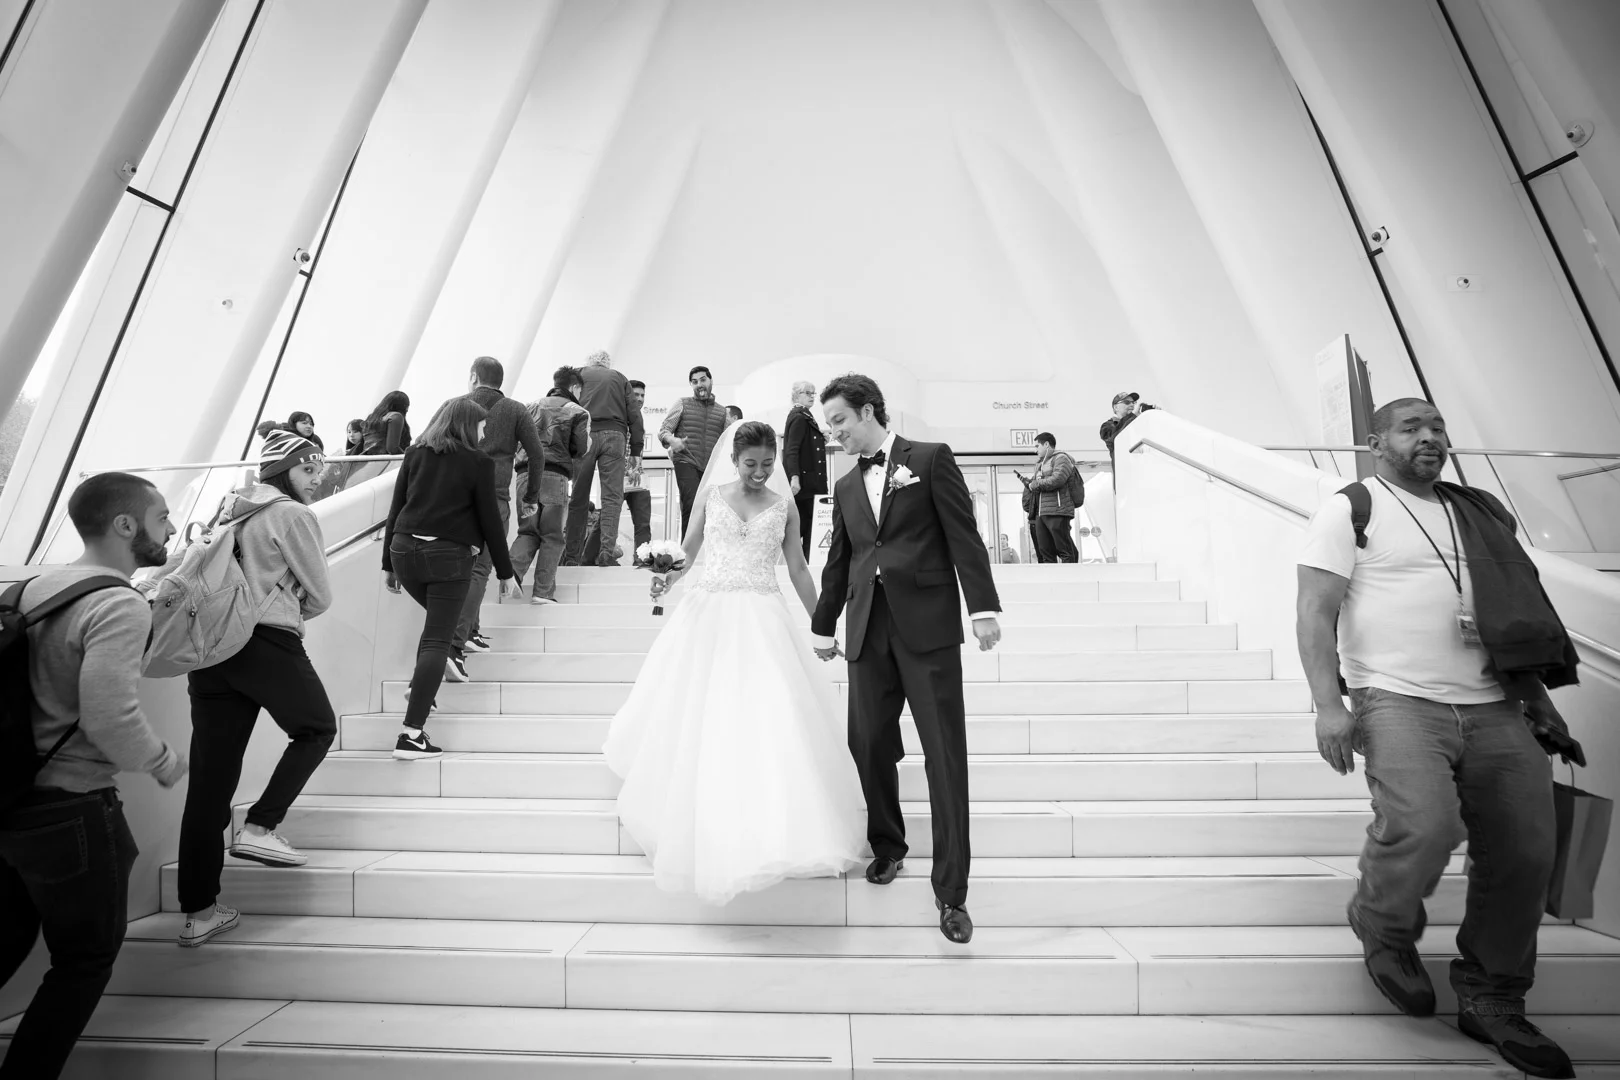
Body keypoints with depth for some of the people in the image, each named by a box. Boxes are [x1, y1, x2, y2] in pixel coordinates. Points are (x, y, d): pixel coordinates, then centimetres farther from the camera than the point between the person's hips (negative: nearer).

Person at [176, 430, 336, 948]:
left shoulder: (234, 512, 20)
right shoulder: (293, 515, -3)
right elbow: (320, 596, 0)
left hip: (211, 643, 7)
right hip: (268, 643, -7)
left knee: (211, 774, 6)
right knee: (317, 728, 18)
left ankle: (199, 911, 12)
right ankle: (260, 827, 4)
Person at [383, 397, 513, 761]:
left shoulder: (415, 454, 11)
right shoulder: (478, 461, -1)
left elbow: (395, 509, 11)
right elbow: (489, 519, 0)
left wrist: (389, 563, 16)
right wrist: (504, 570, 8)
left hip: (405, 550, 5)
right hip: (449, 556, -5)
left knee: (437, 620, 30)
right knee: (437, 640, -3)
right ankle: (412, 734, -6)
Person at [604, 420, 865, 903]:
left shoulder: (784, 506, 7)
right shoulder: (711, 496, 6)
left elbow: (798, 569, 11)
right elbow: (688, 552, 8)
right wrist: (667, 577, -14)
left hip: (762, 619, 0)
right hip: (708, 613, 1)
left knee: (769, 716, -10)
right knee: (698, 715, 5)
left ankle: (778, 831, 1)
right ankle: (705, 832, 27)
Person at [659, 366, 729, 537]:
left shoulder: (722, 411, 17)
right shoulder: (682, 403, 9)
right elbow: (663, 430, 5)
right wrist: (671, 440, -19)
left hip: (712, 468, 3)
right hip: (686, 463, -3)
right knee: (692, 506, -20)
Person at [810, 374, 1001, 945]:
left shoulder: (931, 459, 4)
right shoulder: (846, 487, 17)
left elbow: (964, 535, -3)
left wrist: (983, 605, -11)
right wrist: (823, 625, 26)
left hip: (927, 625, -4)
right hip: (868, 629, 5)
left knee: (945, 754, -3)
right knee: (868, 744, 5)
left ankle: (951, 890, 5)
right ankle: (887, 846, 29)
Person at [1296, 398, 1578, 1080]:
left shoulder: (1479, 513, 21)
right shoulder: (1351, 509, 1)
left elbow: (1520, 613, 24)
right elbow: (1315, 613, -8)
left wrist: (1537, 695, 15)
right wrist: (1329, 704, -18)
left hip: (1496, 709, 6)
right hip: (1400, 701, -6)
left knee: (1525, 853, 2)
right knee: (1422, 826, -25)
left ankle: (1493, 1003, 23)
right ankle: (1384, 933, 7)